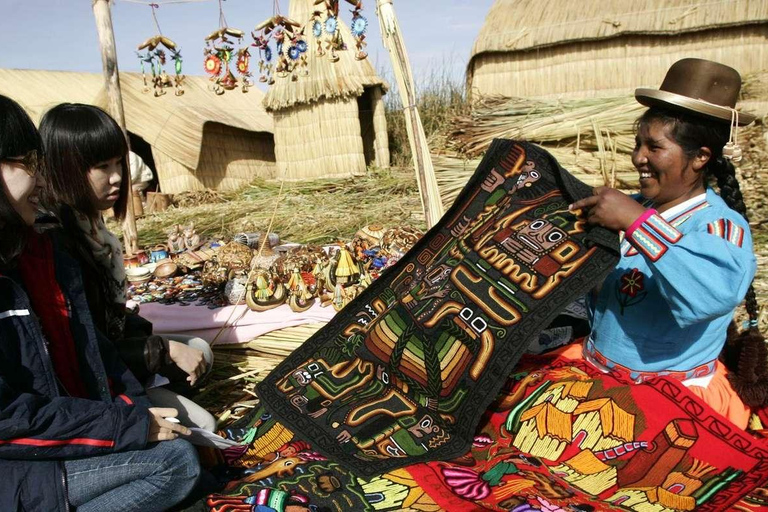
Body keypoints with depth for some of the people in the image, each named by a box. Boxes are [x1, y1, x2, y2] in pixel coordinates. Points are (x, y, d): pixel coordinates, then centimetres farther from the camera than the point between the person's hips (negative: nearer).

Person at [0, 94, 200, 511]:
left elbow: (88, 345, 9)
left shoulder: (42, 250, 6)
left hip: (69, 425, 7)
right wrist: (130, 426, -18)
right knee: (176, 460, -15)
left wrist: (138, 410, -3)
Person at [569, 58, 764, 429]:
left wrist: (636, 221, -34)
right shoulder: (634, 206, 3)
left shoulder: (722, 225, -12)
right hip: (594, 370, 5)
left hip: (677, 396, -5)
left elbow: (714, 294, -34)